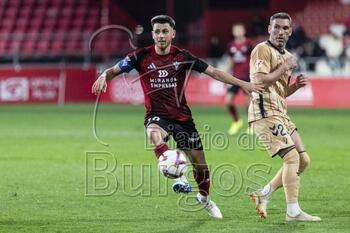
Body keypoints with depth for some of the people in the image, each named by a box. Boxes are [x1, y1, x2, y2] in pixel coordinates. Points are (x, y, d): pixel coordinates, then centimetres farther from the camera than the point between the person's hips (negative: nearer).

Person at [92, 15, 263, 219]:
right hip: (156, 116, -2)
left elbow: (213, 72, 1)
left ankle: (204, 198, 33)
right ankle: (177, 177, -46)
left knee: (199, 161, 5)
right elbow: (114, 70, 0)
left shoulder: (182, 56, -2)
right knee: (154, 134, -39)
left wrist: (243, 84, -3)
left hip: (182, 117, 2)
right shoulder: (142, 56, -4)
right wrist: (104, 77, -24)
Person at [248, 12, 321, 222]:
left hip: (281, 114, 9)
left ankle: (263, 194, 13)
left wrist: (296, 85, 7)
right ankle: (293, 212, -18)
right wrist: (285, 68, -11)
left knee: (303, 160, 6)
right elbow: (260, 81, -19)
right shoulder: (262, 50, -6)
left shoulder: (286, 56, 21)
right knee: (292, 156, -18)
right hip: (265, 112, -9)